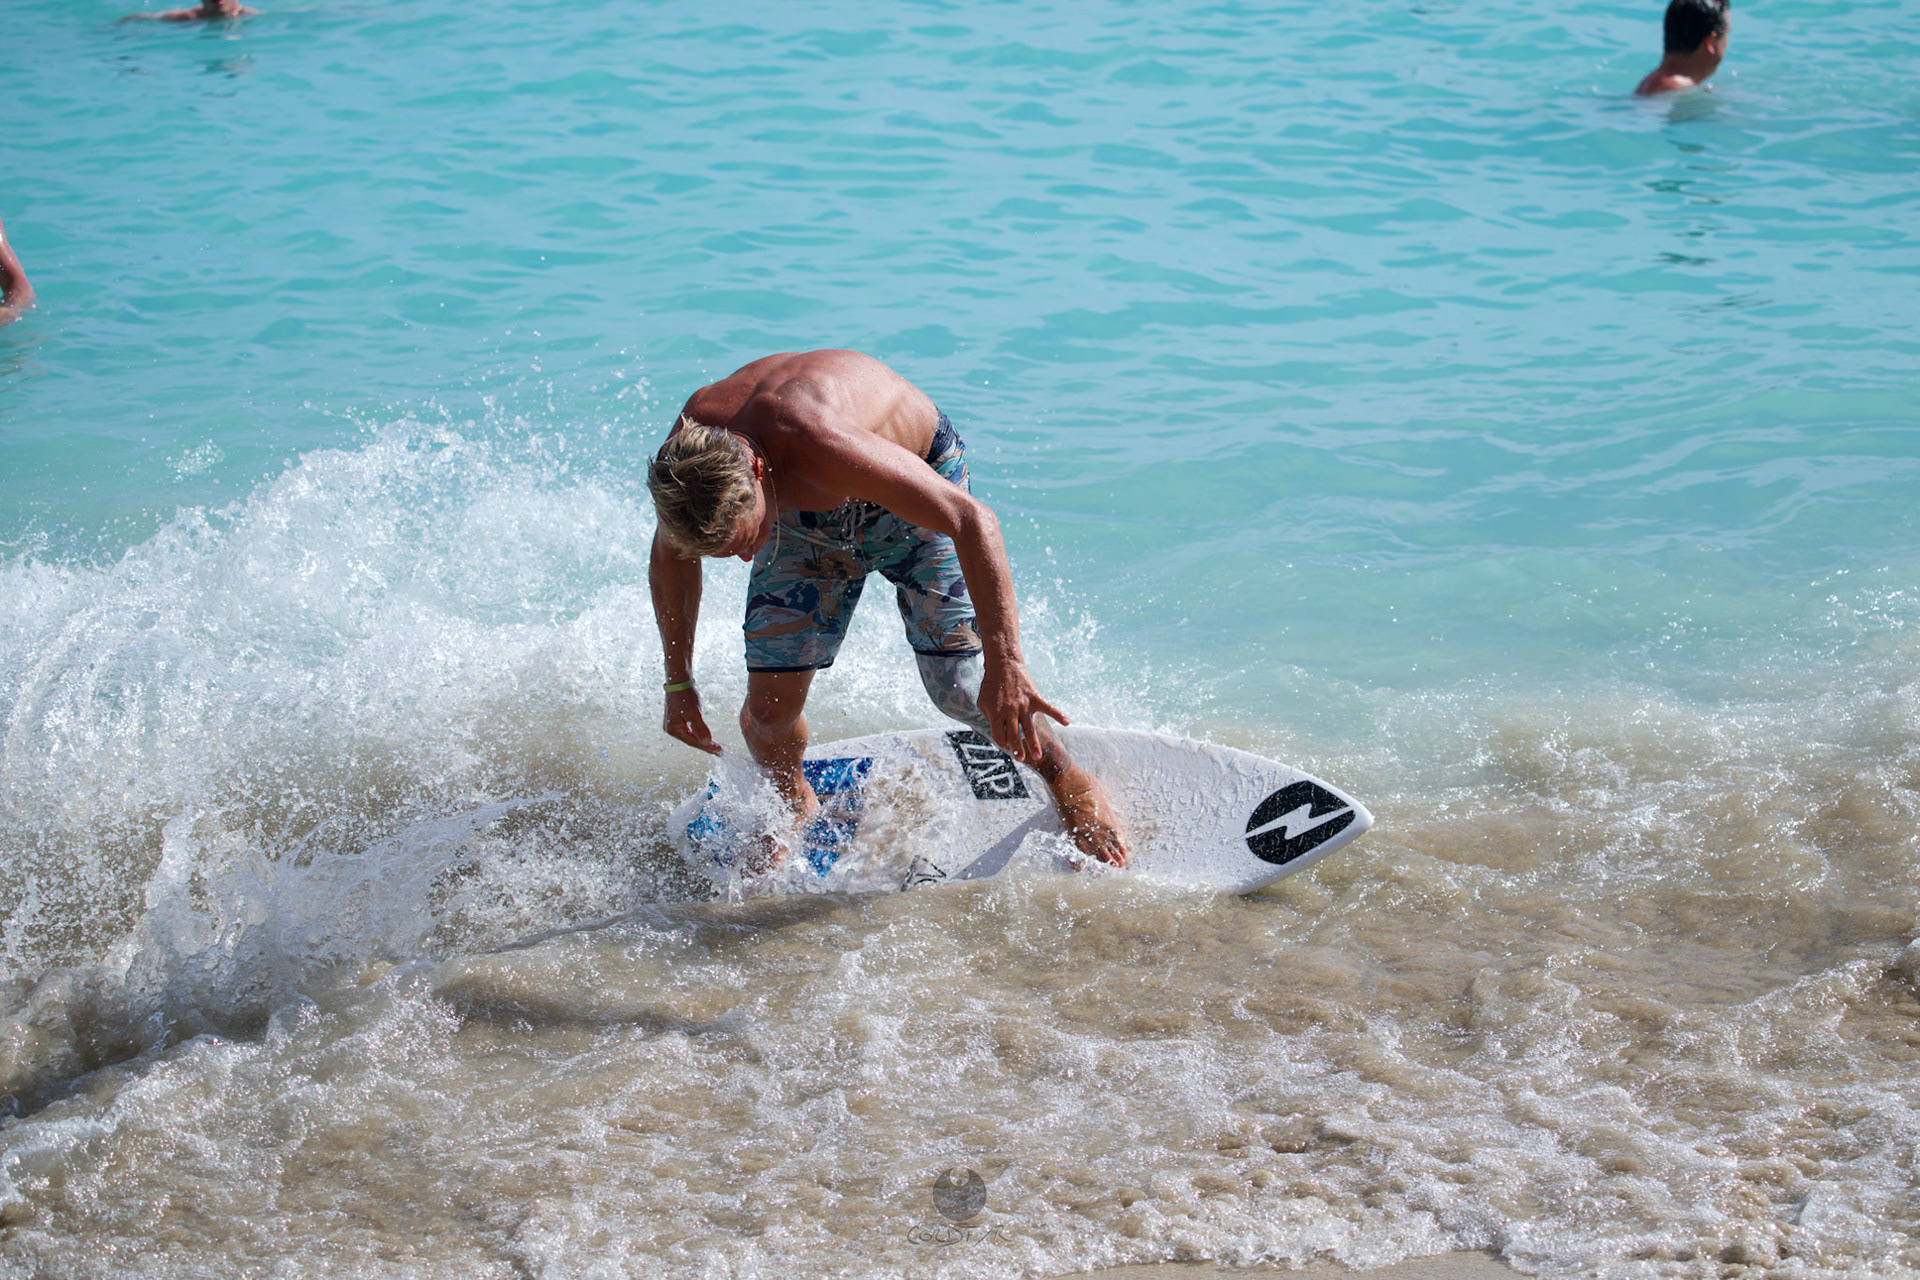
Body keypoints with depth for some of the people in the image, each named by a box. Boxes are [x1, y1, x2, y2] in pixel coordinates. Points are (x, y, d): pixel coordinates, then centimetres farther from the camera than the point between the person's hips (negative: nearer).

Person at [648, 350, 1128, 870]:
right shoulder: (684, 456, -29)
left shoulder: (824, 444, -47)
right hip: (809, 517, 4)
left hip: (922, 478, -4)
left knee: (962, 690, -12)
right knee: (769, 704, -3)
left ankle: (1070, 783, 17)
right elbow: (670, 555, -5)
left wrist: (1005, 664, -49)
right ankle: (796, 810, 30)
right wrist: (678, 684, 2)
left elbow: (973, 521, -46)